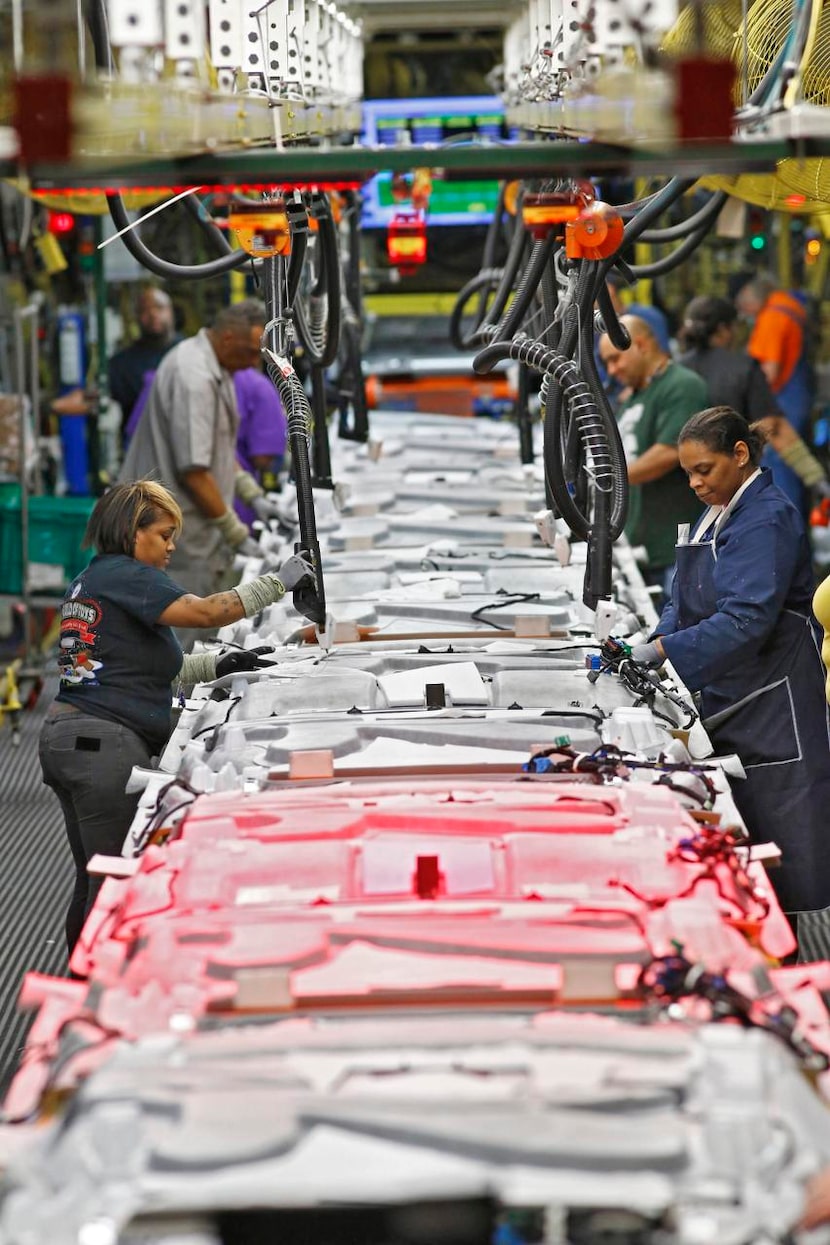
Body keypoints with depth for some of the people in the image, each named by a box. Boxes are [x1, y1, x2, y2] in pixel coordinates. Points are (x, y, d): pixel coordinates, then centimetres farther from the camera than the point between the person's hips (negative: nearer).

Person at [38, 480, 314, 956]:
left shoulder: (87, 581, 21)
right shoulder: (125, 576, -10)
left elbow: (143, 664, 25)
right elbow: (206, 612, -20)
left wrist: (214, 666, 17)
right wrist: (277, 583, -11)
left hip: (64, 737, 10)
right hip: (104, 742, -10)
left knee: (94, 881, 15)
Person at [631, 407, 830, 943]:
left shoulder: (768, 519, -17)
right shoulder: (716, 515, 13)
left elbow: (746, 619, -26)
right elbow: (685, 603, 15)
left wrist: (663, 650, -26)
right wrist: (649, 650, -3)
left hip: (778, 705, -10)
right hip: (729, 699, 10)